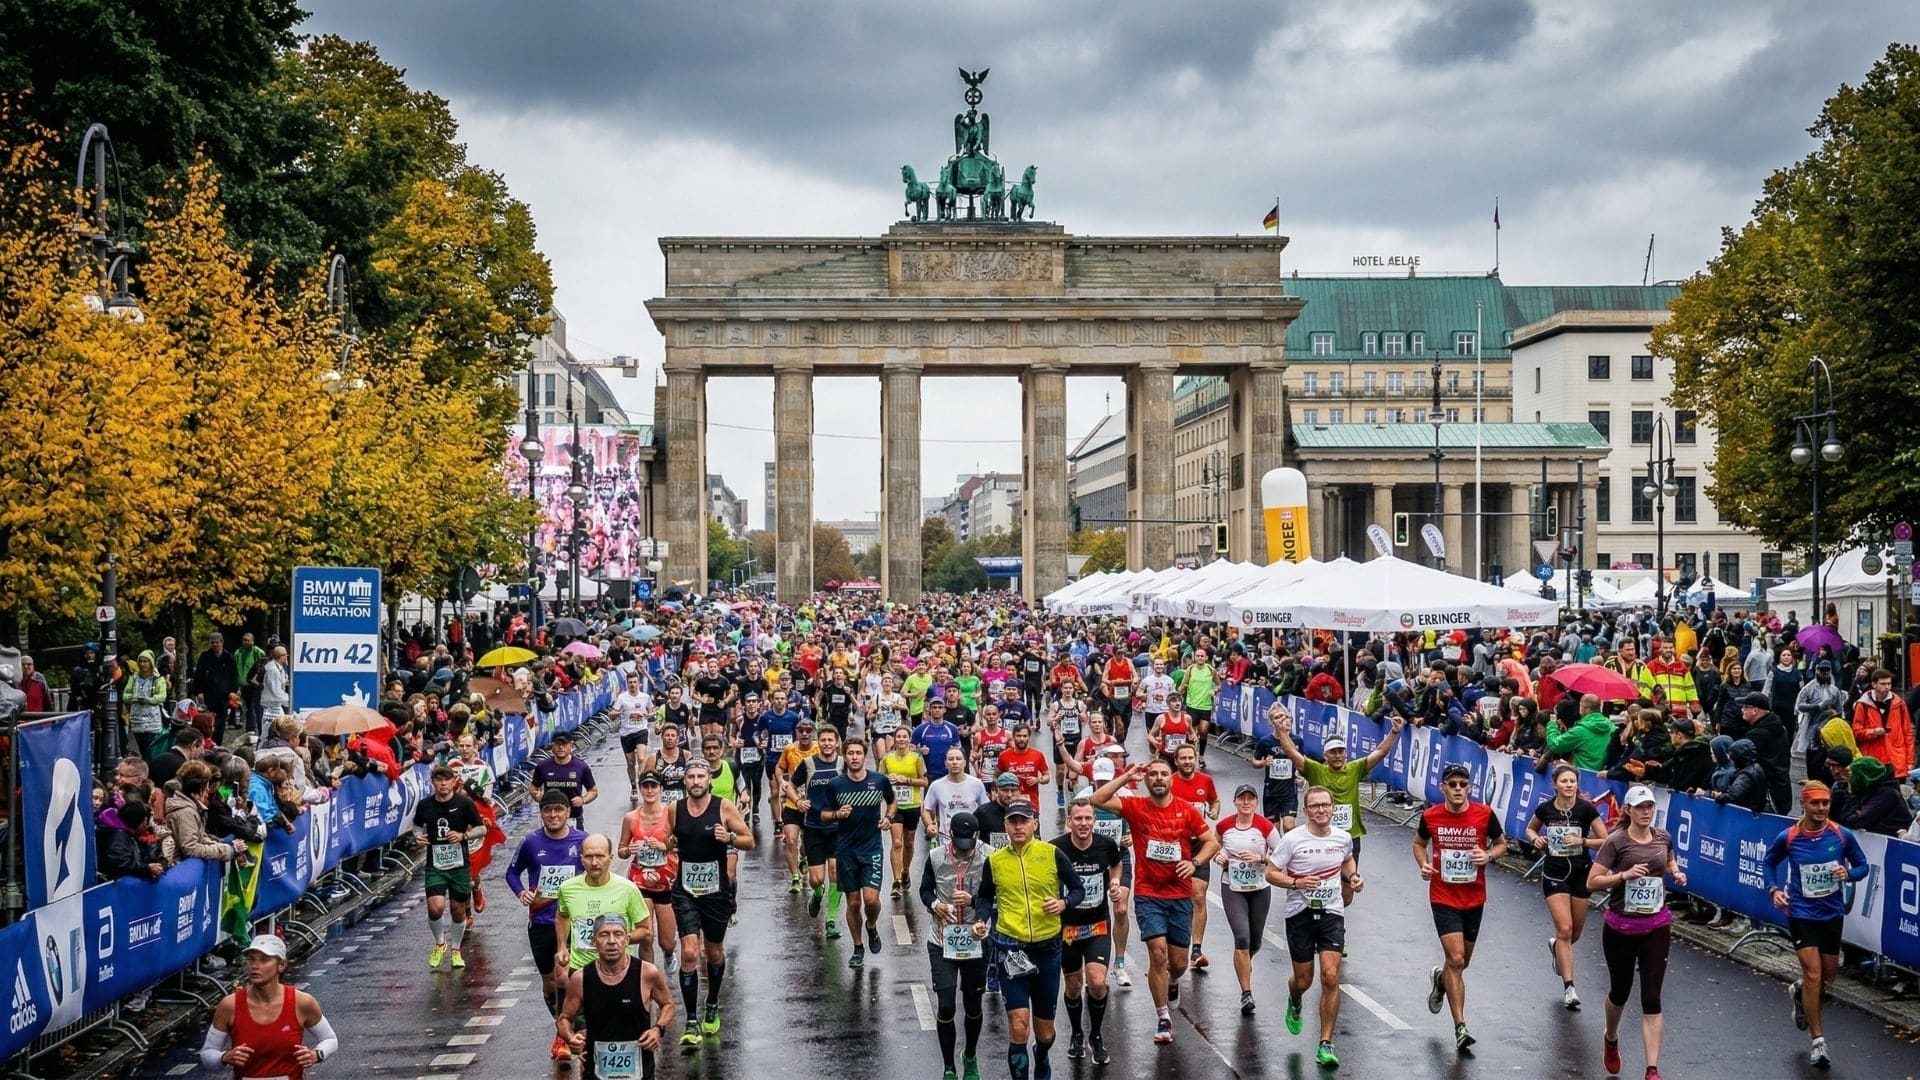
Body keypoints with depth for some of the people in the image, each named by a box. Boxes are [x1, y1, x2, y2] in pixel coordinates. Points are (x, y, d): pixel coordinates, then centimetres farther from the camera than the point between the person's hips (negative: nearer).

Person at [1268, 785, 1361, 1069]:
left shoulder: (1343, 838, 1)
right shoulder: (1292, 839, -11)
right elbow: (1271, 873, -7)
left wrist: (1353, 877, 4)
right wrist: (1296, 883, -23)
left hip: (1332, 914, 2)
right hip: (1300, 914, -2)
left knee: (1331, 977, -12)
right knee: (1303, 980, 8)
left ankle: (1325, 1045, -4)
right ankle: (1294, 1003, 48)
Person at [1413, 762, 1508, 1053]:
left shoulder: (1485, 815, -9)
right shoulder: (1430, 816, -7)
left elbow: (1501, 844, 7)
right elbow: (1419, 843, 12)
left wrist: (1488, 856, -15)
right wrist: (1423, 864, -8)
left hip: (1474, 899, 2)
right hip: (1443, 898, -2)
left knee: (1462, 961, 16)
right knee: (1456, 959, -14)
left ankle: (1440, 979, 52)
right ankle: (1460, 1028, -11)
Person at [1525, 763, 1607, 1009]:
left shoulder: (1586, 809, -12)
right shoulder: (1545, 808, -6)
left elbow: (1605, 841, -8)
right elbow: (1530, 829, 13)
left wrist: (1582, 841, -22)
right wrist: (1535, 839, -8)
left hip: (1581, 874, 1)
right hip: (1554, 875, -1)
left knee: (1575, 932, 14)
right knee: (1564, 929, -11)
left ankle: (1556, 947, 50)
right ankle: (1568, 987, -7)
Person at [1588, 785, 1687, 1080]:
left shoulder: (1663, 837, 1)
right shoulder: (1616, 842, -12)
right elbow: (1592, 882, -14)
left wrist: (1676, 873, 3)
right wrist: (1624, 874, -26)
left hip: (1657, 928, 2)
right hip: (1620, 928, -2)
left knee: (1651, 999, -4)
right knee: (1620, 991, 15)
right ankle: (1611, 1039, 47)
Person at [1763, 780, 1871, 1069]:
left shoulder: (1842, 835, -9)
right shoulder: (1788, 837, -10)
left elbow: (1863, 866, 2)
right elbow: (1770, 860, 9)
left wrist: (1848, 874, -19)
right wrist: (1774, 889, -5)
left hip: (1832, 913, 3)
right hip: (1801, 913, -3)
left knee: (1828, 976, 15)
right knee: (1813, 973, -10)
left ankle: (1799, 992, 50)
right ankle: (1818, 1040, -1)